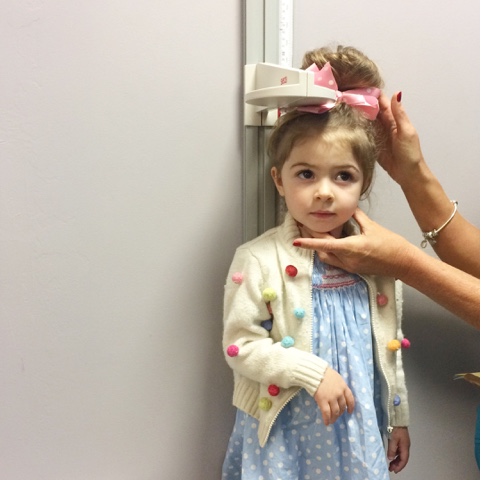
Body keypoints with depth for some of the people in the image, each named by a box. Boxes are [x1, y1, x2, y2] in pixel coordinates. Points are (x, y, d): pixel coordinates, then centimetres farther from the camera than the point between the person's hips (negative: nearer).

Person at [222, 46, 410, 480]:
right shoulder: (259, 260, -15)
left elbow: (390, 349, 7)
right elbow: (240, 346, -15)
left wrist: (399, 418, 13)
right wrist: (314, 372, -21)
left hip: (359, 429, 4)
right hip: (283, 433, -3)